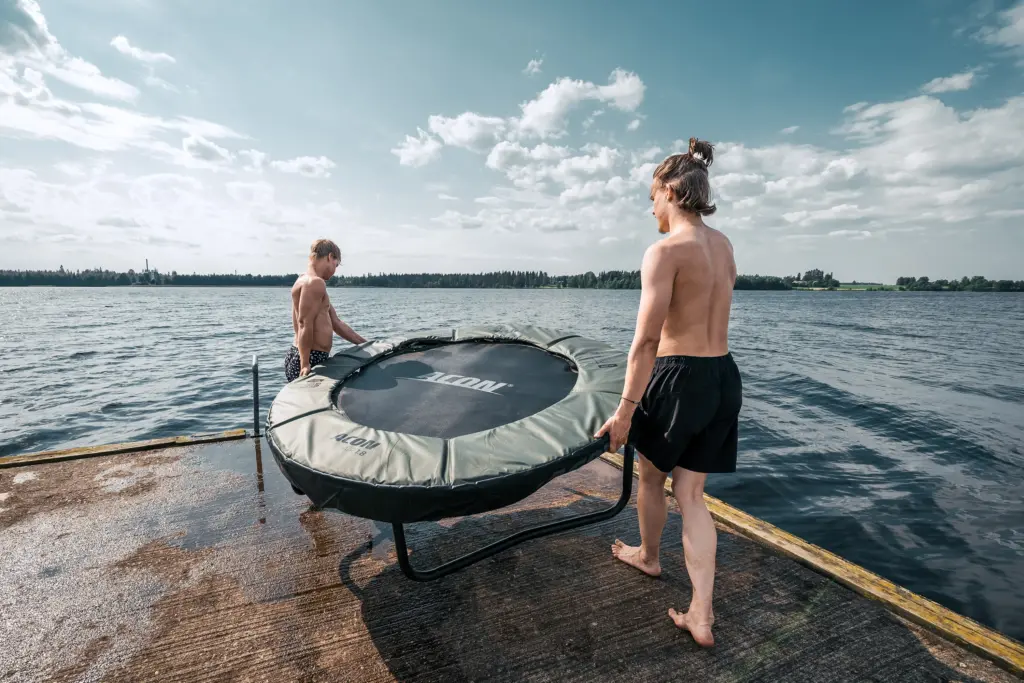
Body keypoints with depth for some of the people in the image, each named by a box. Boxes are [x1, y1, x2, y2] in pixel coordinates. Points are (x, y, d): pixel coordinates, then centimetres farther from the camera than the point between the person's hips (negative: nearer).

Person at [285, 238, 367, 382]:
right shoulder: (315, 282, -13)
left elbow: (336, 323, 21)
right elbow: (305, 324, -22)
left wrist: (366, 344, 22)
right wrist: (305, 364, -23)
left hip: (316, 359, 10)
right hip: (310, 360, -10)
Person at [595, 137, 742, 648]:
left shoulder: (666, 250, -16)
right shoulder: (723, 244, 8)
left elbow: (646, 341, -21)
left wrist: (626, 408, -17)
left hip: (680, 378, -7)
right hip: (725, 377, 8)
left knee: (651, 476, 19)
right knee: (691, 493, 14)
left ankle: (647, 555, 45)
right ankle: (701, 615, 17)